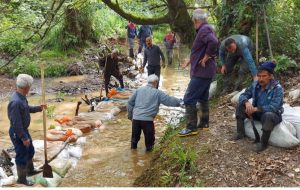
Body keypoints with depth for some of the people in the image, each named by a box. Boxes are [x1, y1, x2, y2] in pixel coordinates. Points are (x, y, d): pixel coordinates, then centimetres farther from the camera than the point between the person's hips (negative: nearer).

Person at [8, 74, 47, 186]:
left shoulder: (21, 97, -2)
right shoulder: (16, 102, -33)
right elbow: (16, 123, -29)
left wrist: (39, 108, 22)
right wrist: (24, 138, -22)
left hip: (24, 130, 10)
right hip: (17, 133, -10)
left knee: (30, 151, 26)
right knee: (22, 155, 8)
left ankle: (30, 170, 47)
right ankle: (22, 179, 27)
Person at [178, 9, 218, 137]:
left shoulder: (204, 29, -18)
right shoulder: (205, 29, 15)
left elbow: (213, 42, -37)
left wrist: (206, 58, -26)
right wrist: (191, 60, 20)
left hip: (201, 72, -11)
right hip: (206, 71, 11)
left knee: (189, 99, -8)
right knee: (203, 98, 19)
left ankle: (192, 128, -5)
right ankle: (204, 123, 27)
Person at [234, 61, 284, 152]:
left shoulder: (277, 88, -23)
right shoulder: (255, 84, -5)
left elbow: (274, 107, -32)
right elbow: (243, 96, -2)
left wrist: (256, 109, -35)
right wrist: (247, 102, -26)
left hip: (273, 115, -6)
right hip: (257, 112, 6)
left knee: (268, 115, -40)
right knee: (241, 105, -10)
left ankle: (263, 143, -23)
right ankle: (240, 133, -5)